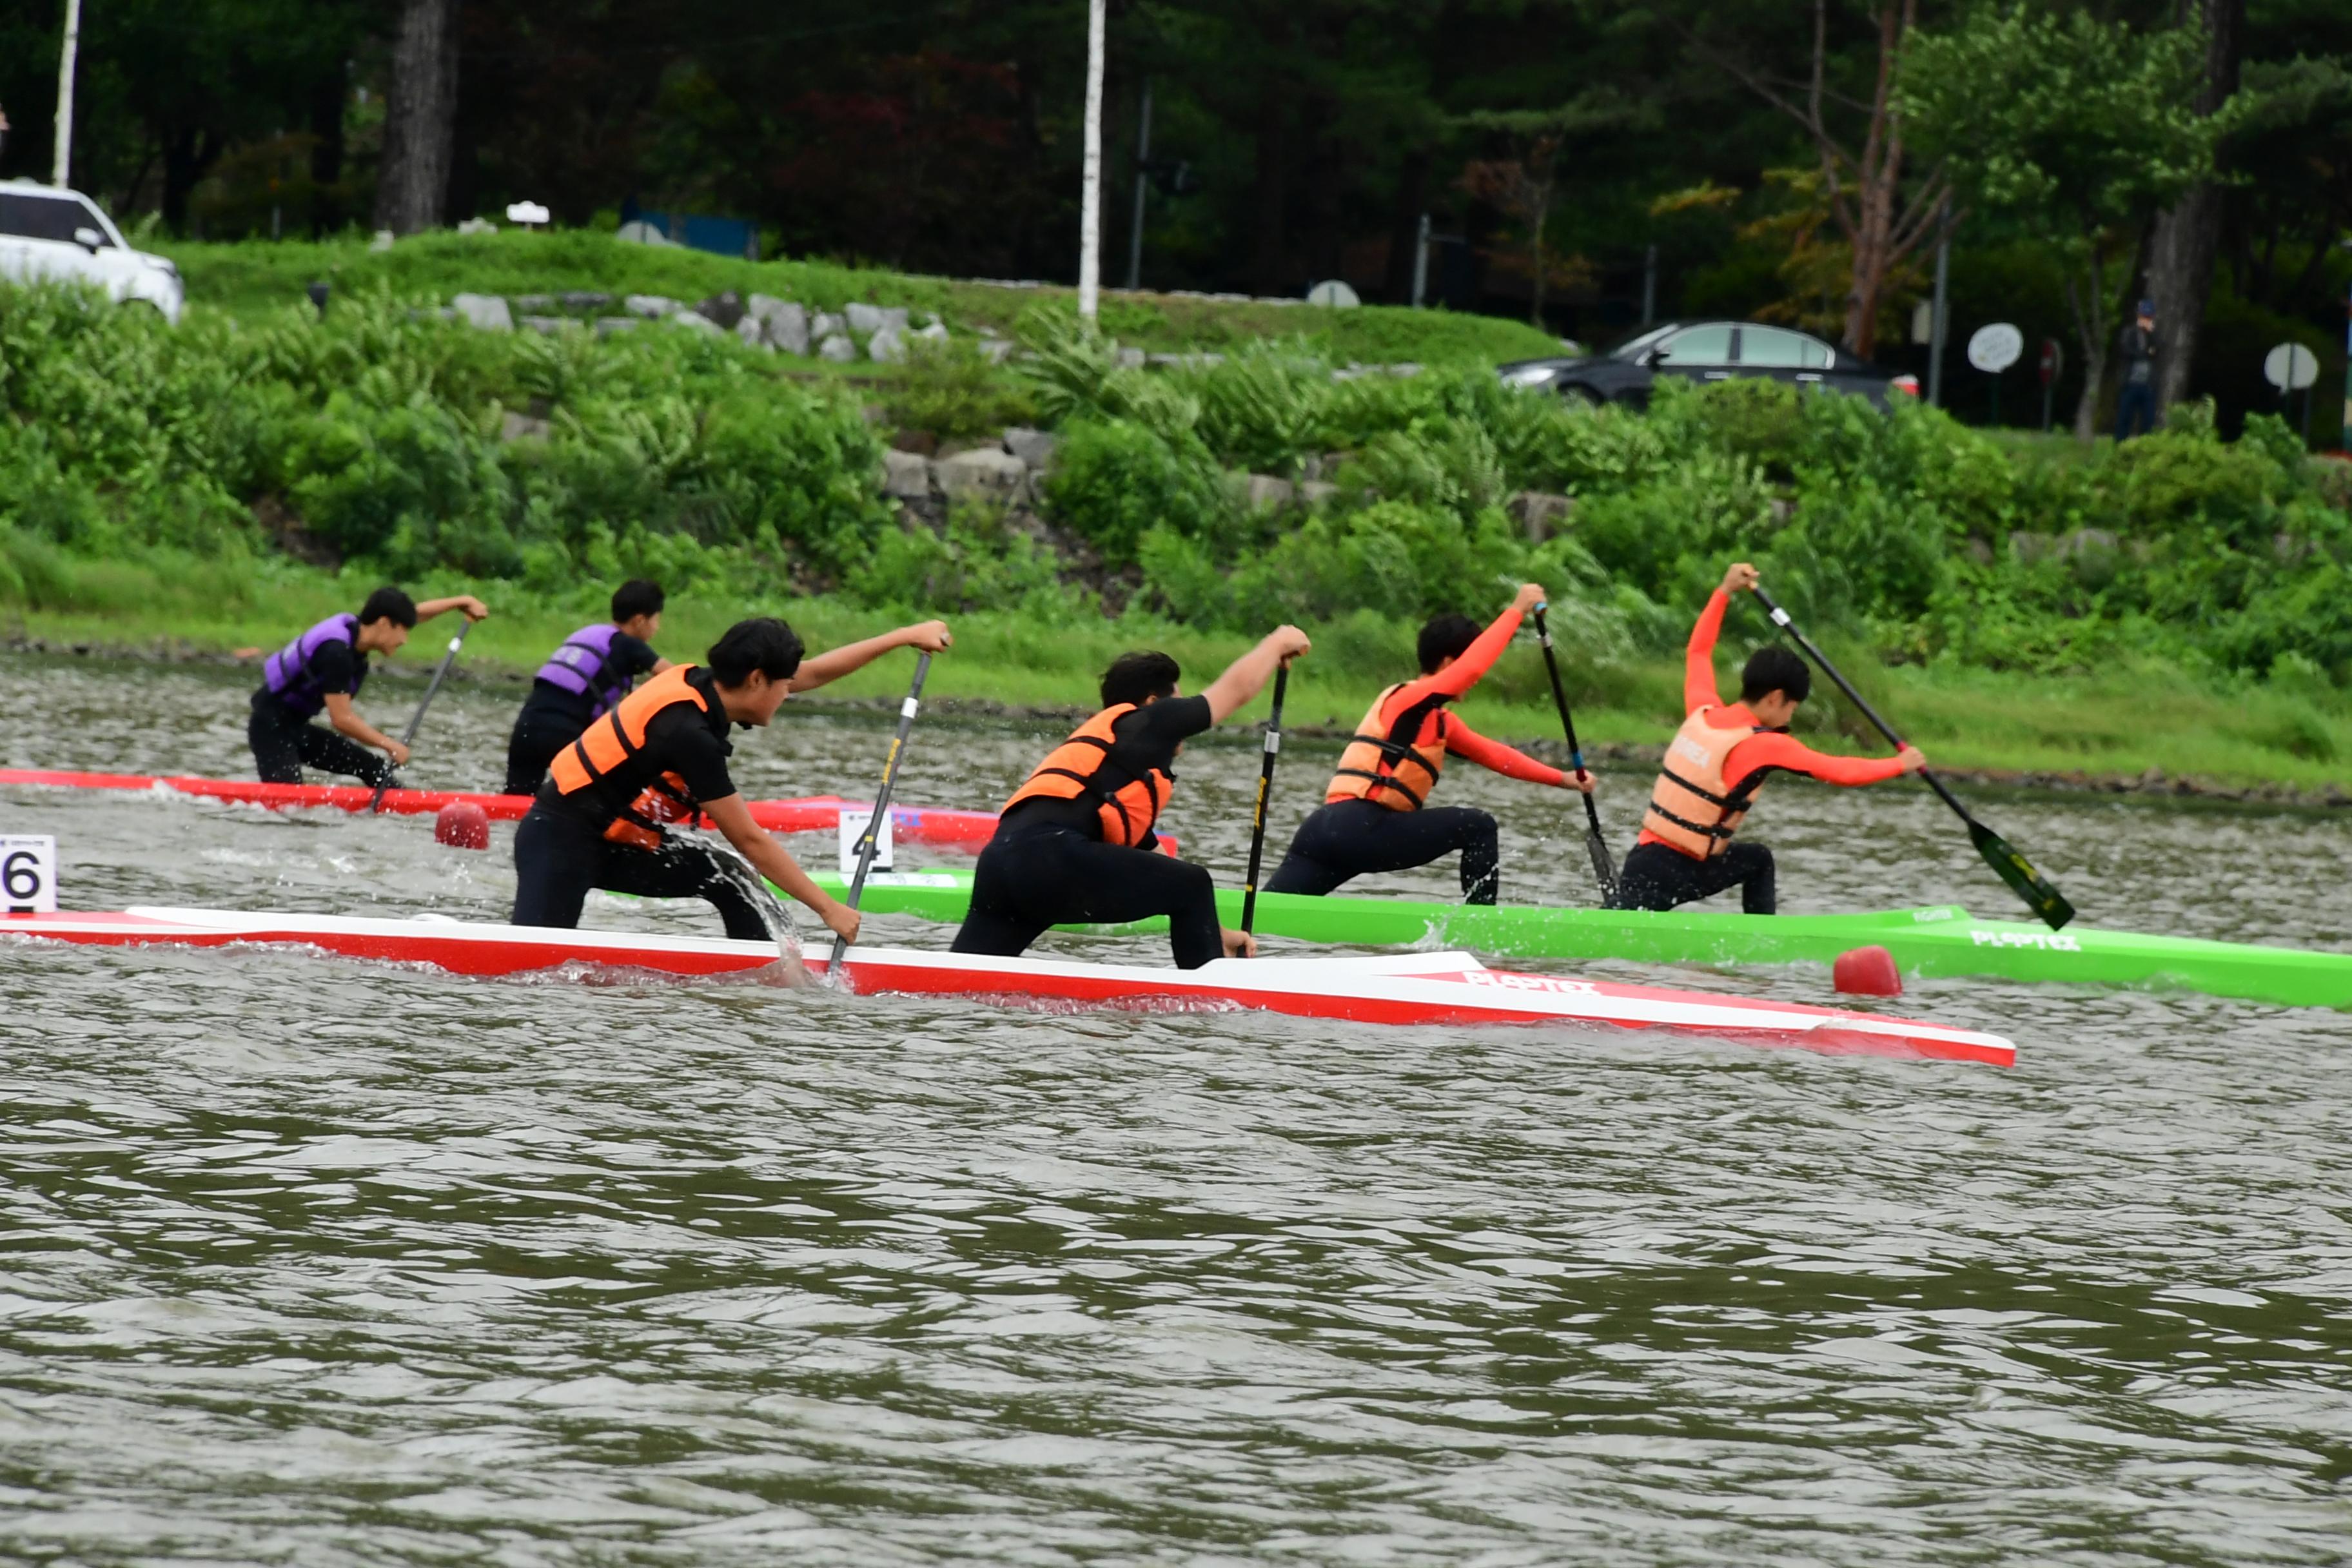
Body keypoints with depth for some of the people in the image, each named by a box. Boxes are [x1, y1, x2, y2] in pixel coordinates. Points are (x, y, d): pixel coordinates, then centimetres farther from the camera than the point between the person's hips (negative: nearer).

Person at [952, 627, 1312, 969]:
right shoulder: (1142, 722, 16)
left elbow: (1158, 868, 43)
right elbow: (1236, 690, 28)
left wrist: (1213, 934, 45)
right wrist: (1279, 642, 45)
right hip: (1050, 853, -8)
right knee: (1193, 887, 5)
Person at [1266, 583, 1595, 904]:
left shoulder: (1440, 723, 26)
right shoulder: (1409, 699, -2)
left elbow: (1493, 754, 29)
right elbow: (1471, 668, -17)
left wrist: (1562, 779, 25)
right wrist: (1517, 610, -12)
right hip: (1361, 829, -10)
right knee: (1478, 828, -2)